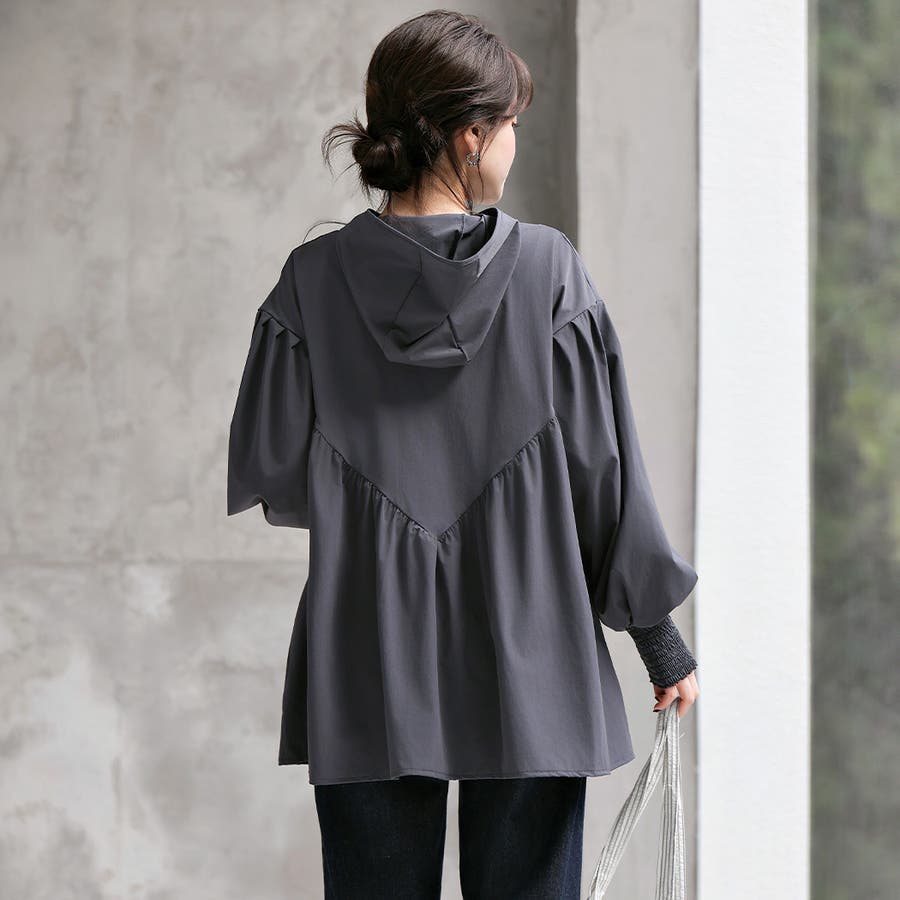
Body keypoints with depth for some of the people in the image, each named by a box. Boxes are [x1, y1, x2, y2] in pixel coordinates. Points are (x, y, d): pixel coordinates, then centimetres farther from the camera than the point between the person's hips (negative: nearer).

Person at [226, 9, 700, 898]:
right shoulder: (549, 272, -8)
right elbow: (606, 469, -4)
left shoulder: (314, 281, -5)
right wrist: (662, 643, 6)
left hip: (365, 681, 1)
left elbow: (267, 477, 1)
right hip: (528, 678, -1)